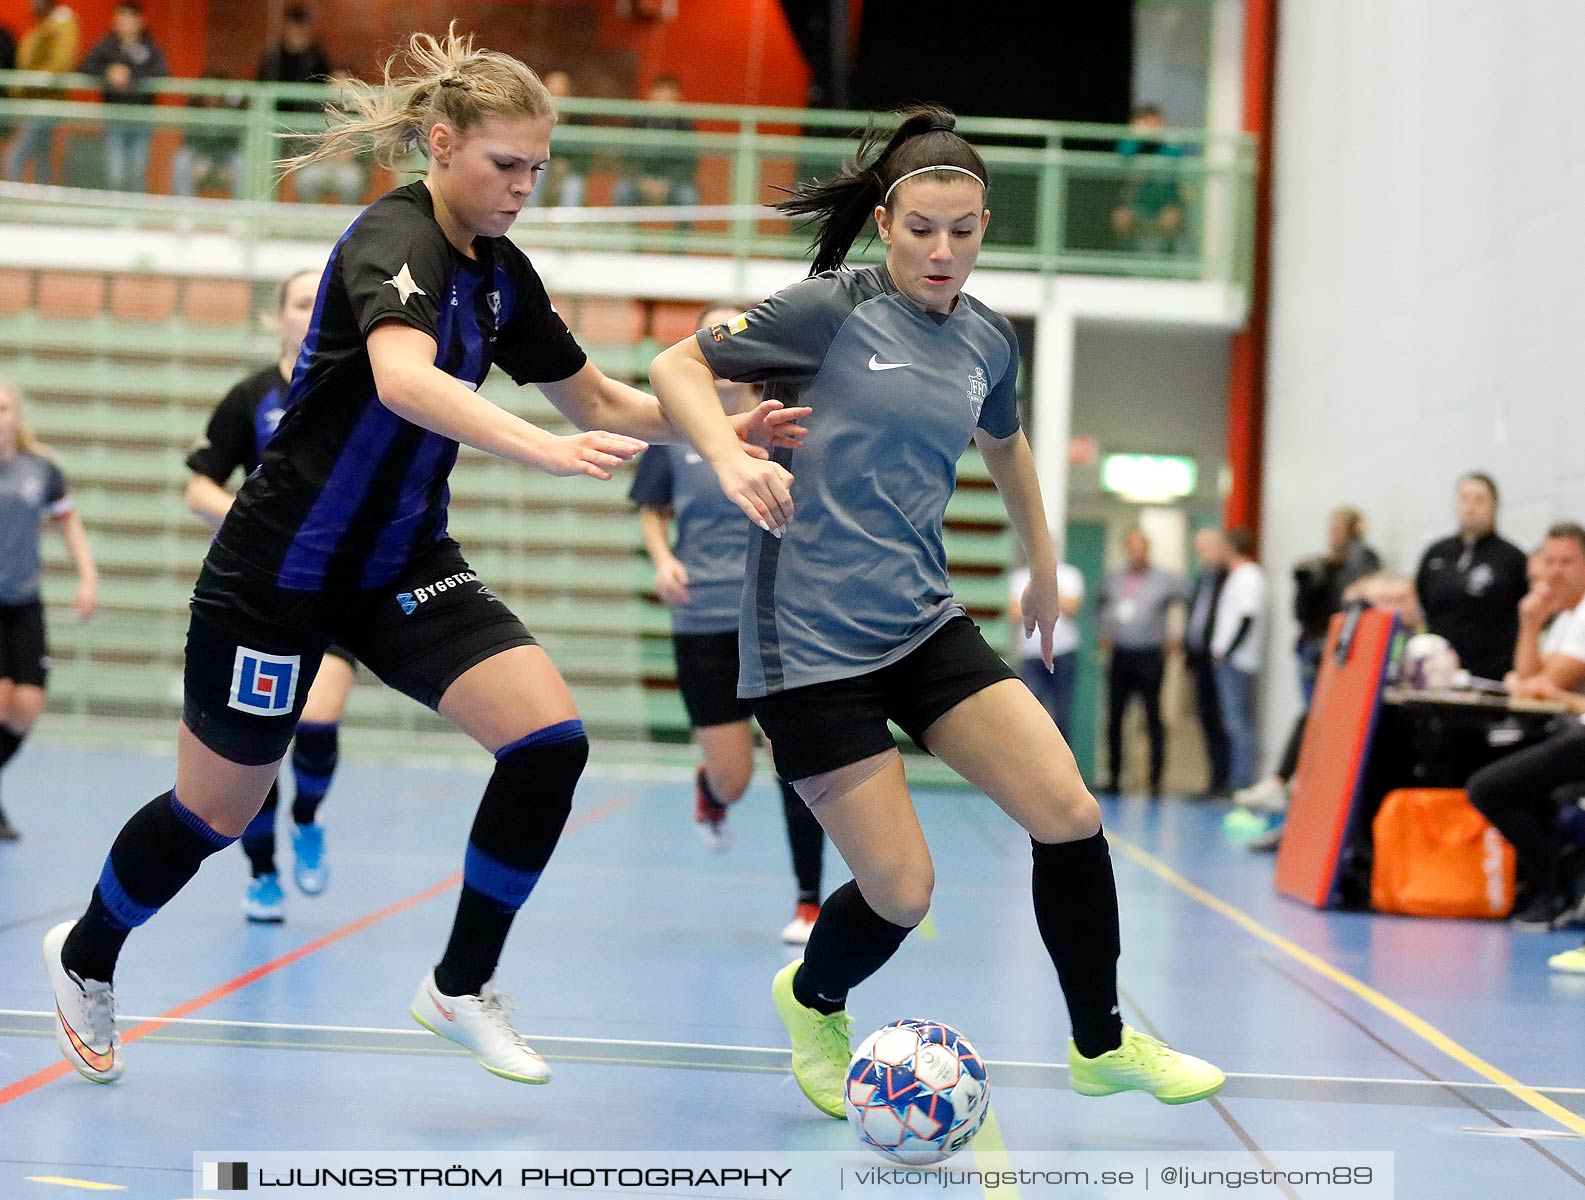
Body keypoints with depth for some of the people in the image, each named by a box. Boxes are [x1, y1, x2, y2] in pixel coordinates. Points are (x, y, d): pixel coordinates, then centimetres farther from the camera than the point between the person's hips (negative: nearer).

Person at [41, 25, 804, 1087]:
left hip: (405, 564, 7)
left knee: (551, 737, -13)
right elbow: (404, 378, -44)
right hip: (279, 573, -7)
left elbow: (598, 401, 14)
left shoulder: (501, 272, 2)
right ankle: (85, 955, 38)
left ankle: (461, 987, 4)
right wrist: (546, 449, -56)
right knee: (217, 812, 8)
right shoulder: (395, 240, -22)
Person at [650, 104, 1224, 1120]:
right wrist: (732, 459, -25)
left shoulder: (988, 340, 8)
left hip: (925, 621, 6)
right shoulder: (833, 310, -9)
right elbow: (676, 366, -7)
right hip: (810, 640, -6)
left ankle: (1101, 1043, 14)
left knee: (1070, 813, -6)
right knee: (902, 892, -7)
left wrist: (1045, 568, 35)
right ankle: (814, 1001, 28)